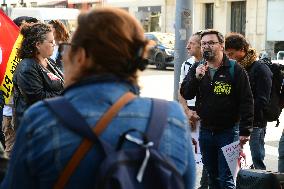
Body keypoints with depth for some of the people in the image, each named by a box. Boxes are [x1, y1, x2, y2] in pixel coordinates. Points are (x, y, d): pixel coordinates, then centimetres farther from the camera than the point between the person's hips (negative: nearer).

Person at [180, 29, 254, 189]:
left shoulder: (235, 69, -8)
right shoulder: (197, 69, 6)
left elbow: (246, 102, -9)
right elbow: (185, 94, -2)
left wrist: (245, 131, -14)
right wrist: (196, 78, -20)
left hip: (228, 132, -5)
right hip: (205, 131, 5)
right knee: (212, 176, 17)